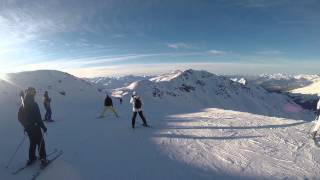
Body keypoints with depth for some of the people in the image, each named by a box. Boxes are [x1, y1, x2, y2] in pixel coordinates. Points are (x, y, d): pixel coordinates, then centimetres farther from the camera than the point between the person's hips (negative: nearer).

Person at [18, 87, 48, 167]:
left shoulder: (22, 106, 4)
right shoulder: (34, 104, -21)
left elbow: (20, 118, 13)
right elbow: (38, 118, -21)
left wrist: (25, 125, 24)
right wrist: (43, 127, -13)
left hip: (27, 128, 8)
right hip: (35, 127, -8)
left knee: (32, 143, 21)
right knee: (40, 143, 2)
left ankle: (31, 158, 28)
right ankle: (43, 159, 5)